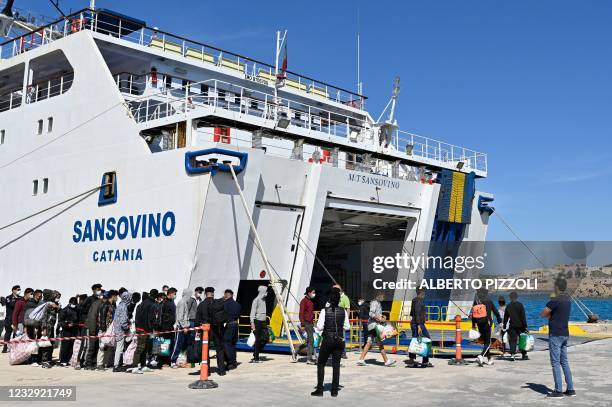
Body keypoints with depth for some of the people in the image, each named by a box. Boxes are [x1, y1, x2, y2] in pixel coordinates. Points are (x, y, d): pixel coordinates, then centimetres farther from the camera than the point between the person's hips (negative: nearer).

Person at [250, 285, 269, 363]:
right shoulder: (256, 300, -11)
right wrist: (252, 323, -21)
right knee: (257, 340, -5)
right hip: (257, 322, -8)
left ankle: (256, 354, 15)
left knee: (265, 338, 3)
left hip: (263, 322, 8)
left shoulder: (263, 300, 14)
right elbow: (252, 312, -15)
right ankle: (255, 358, 2)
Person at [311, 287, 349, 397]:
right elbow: (347, 327, 4)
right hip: (339, 340, 3)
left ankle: (319, 389, 7)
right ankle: (335, 390, 9)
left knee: (321, 364, 10)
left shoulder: (324, 311, -10)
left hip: (327, 340, -3)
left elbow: (319, 327, -11)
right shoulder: (343, 311, -2)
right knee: (336, 365, 10)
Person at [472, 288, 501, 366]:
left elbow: (473, 314, 9)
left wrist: (473, 325, 18)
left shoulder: (476, 302, 4)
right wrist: (499, 321, 11)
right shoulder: (489, 302, -5)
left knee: (485, 342, 18)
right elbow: (496, 312, -1)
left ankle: (489, 359, 22)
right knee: (488, 343, -2)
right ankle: (481, 356, -24)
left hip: (479, 325, 4)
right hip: (487, 324, -4)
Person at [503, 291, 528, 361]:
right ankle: (524, 355, 17)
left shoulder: (508, 306, 5)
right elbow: (523, 317, -7)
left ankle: (512, 354, -14)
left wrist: (504, 326, 15)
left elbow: (505, 317, 9)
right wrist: (525, 326, -6)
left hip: (512, 326, 2)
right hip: (520, 326, -2)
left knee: (512, 340, 1)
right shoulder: (520, 305, -5)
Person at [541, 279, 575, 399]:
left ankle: (558, 391, -4)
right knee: (564, 362, 13)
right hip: (565, 334, 8)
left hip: (555, 334, -8)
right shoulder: (568, 299, 10)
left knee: (555, 363, -4)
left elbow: (543, 314, -11)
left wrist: (549, 314, 6)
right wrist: (551, 314, 2)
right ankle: (570, 389, 15)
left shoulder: (555, 300, -17)